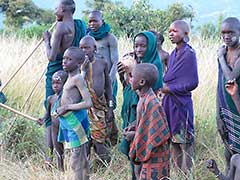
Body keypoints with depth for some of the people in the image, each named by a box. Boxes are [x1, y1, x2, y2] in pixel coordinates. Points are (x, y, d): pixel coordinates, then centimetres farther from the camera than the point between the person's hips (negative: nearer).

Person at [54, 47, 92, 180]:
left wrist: (66, 107, -17)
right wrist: (59, 109, 10)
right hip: (68, 123, 10)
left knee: (75, 163, -8)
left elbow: (88, 103, -21)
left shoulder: (78, 79, -15)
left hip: (75, 124, -10)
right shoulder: (71, 78, 14)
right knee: (83, 160, 17)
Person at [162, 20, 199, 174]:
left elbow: (192, 82, -15)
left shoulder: (189, 54, -12)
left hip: (181, 102, -8)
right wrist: (163, 85, 2)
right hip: (169, 102, 8)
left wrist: (170, 89, -15)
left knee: (185, 140, -2)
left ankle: (187, 173, 5)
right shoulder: (173, 54, 11)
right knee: (174, 140, 14)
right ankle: (178, 171, 23)